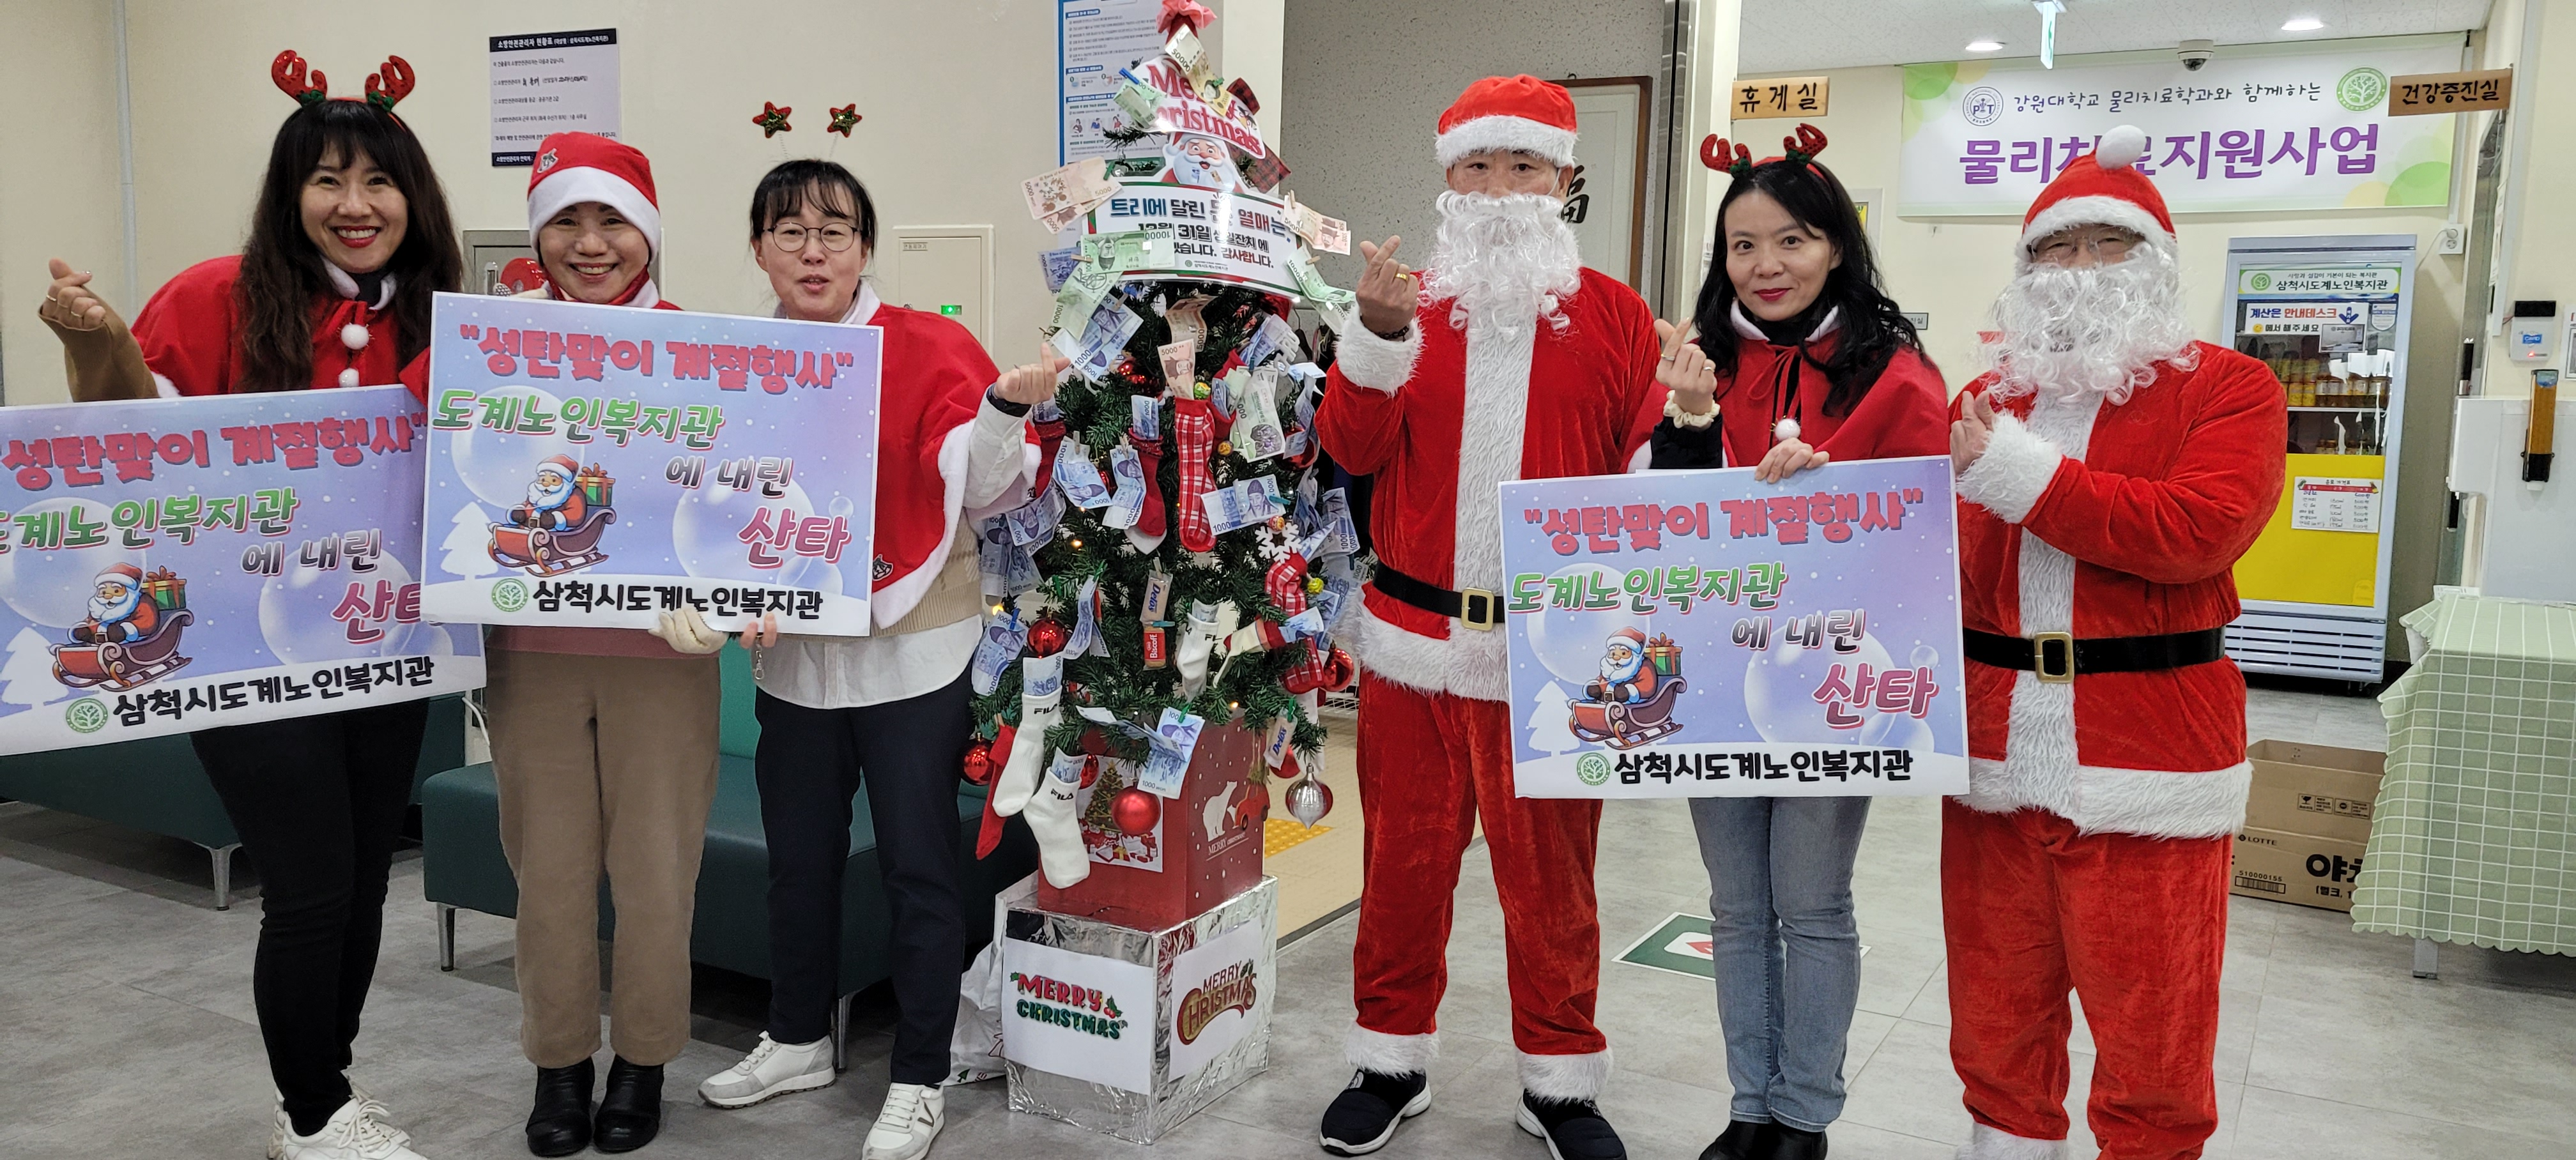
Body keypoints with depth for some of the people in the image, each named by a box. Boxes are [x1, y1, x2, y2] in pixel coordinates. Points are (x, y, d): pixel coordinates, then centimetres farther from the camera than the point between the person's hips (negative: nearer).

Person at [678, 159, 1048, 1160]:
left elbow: (981, 490, -15)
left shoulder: (928, 347, -9)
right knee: (799, 855, 19)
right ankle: (799, 1040, 40)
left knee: (918, 866, 3)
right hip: (791, 654, 5)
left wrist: (1005, 406, -34)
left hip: (911, 652, -5)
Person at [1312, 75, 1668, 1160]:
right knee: (1405, 857, 13)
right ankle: (1391, 1062, 30)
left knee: (1552, 872, 9)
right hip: (1414, 637, 1)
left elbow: (1651, 469, 4)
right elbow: (1353, 449, -6)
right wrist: (1378, 334, -19)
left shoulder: (1614, 316, 2)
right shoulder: (1409, 301, 5)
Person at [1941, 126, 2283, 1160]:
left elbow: (2195, 531, -17)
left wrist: (2018, 472, -17)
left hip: (2148, 760, -4)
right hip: (1993, 747, 4)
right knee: (1996, 1019, 14)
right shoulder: (1987, 396, 15)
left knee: (2150, 1037, 3)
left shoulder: (2227, 390, 0)